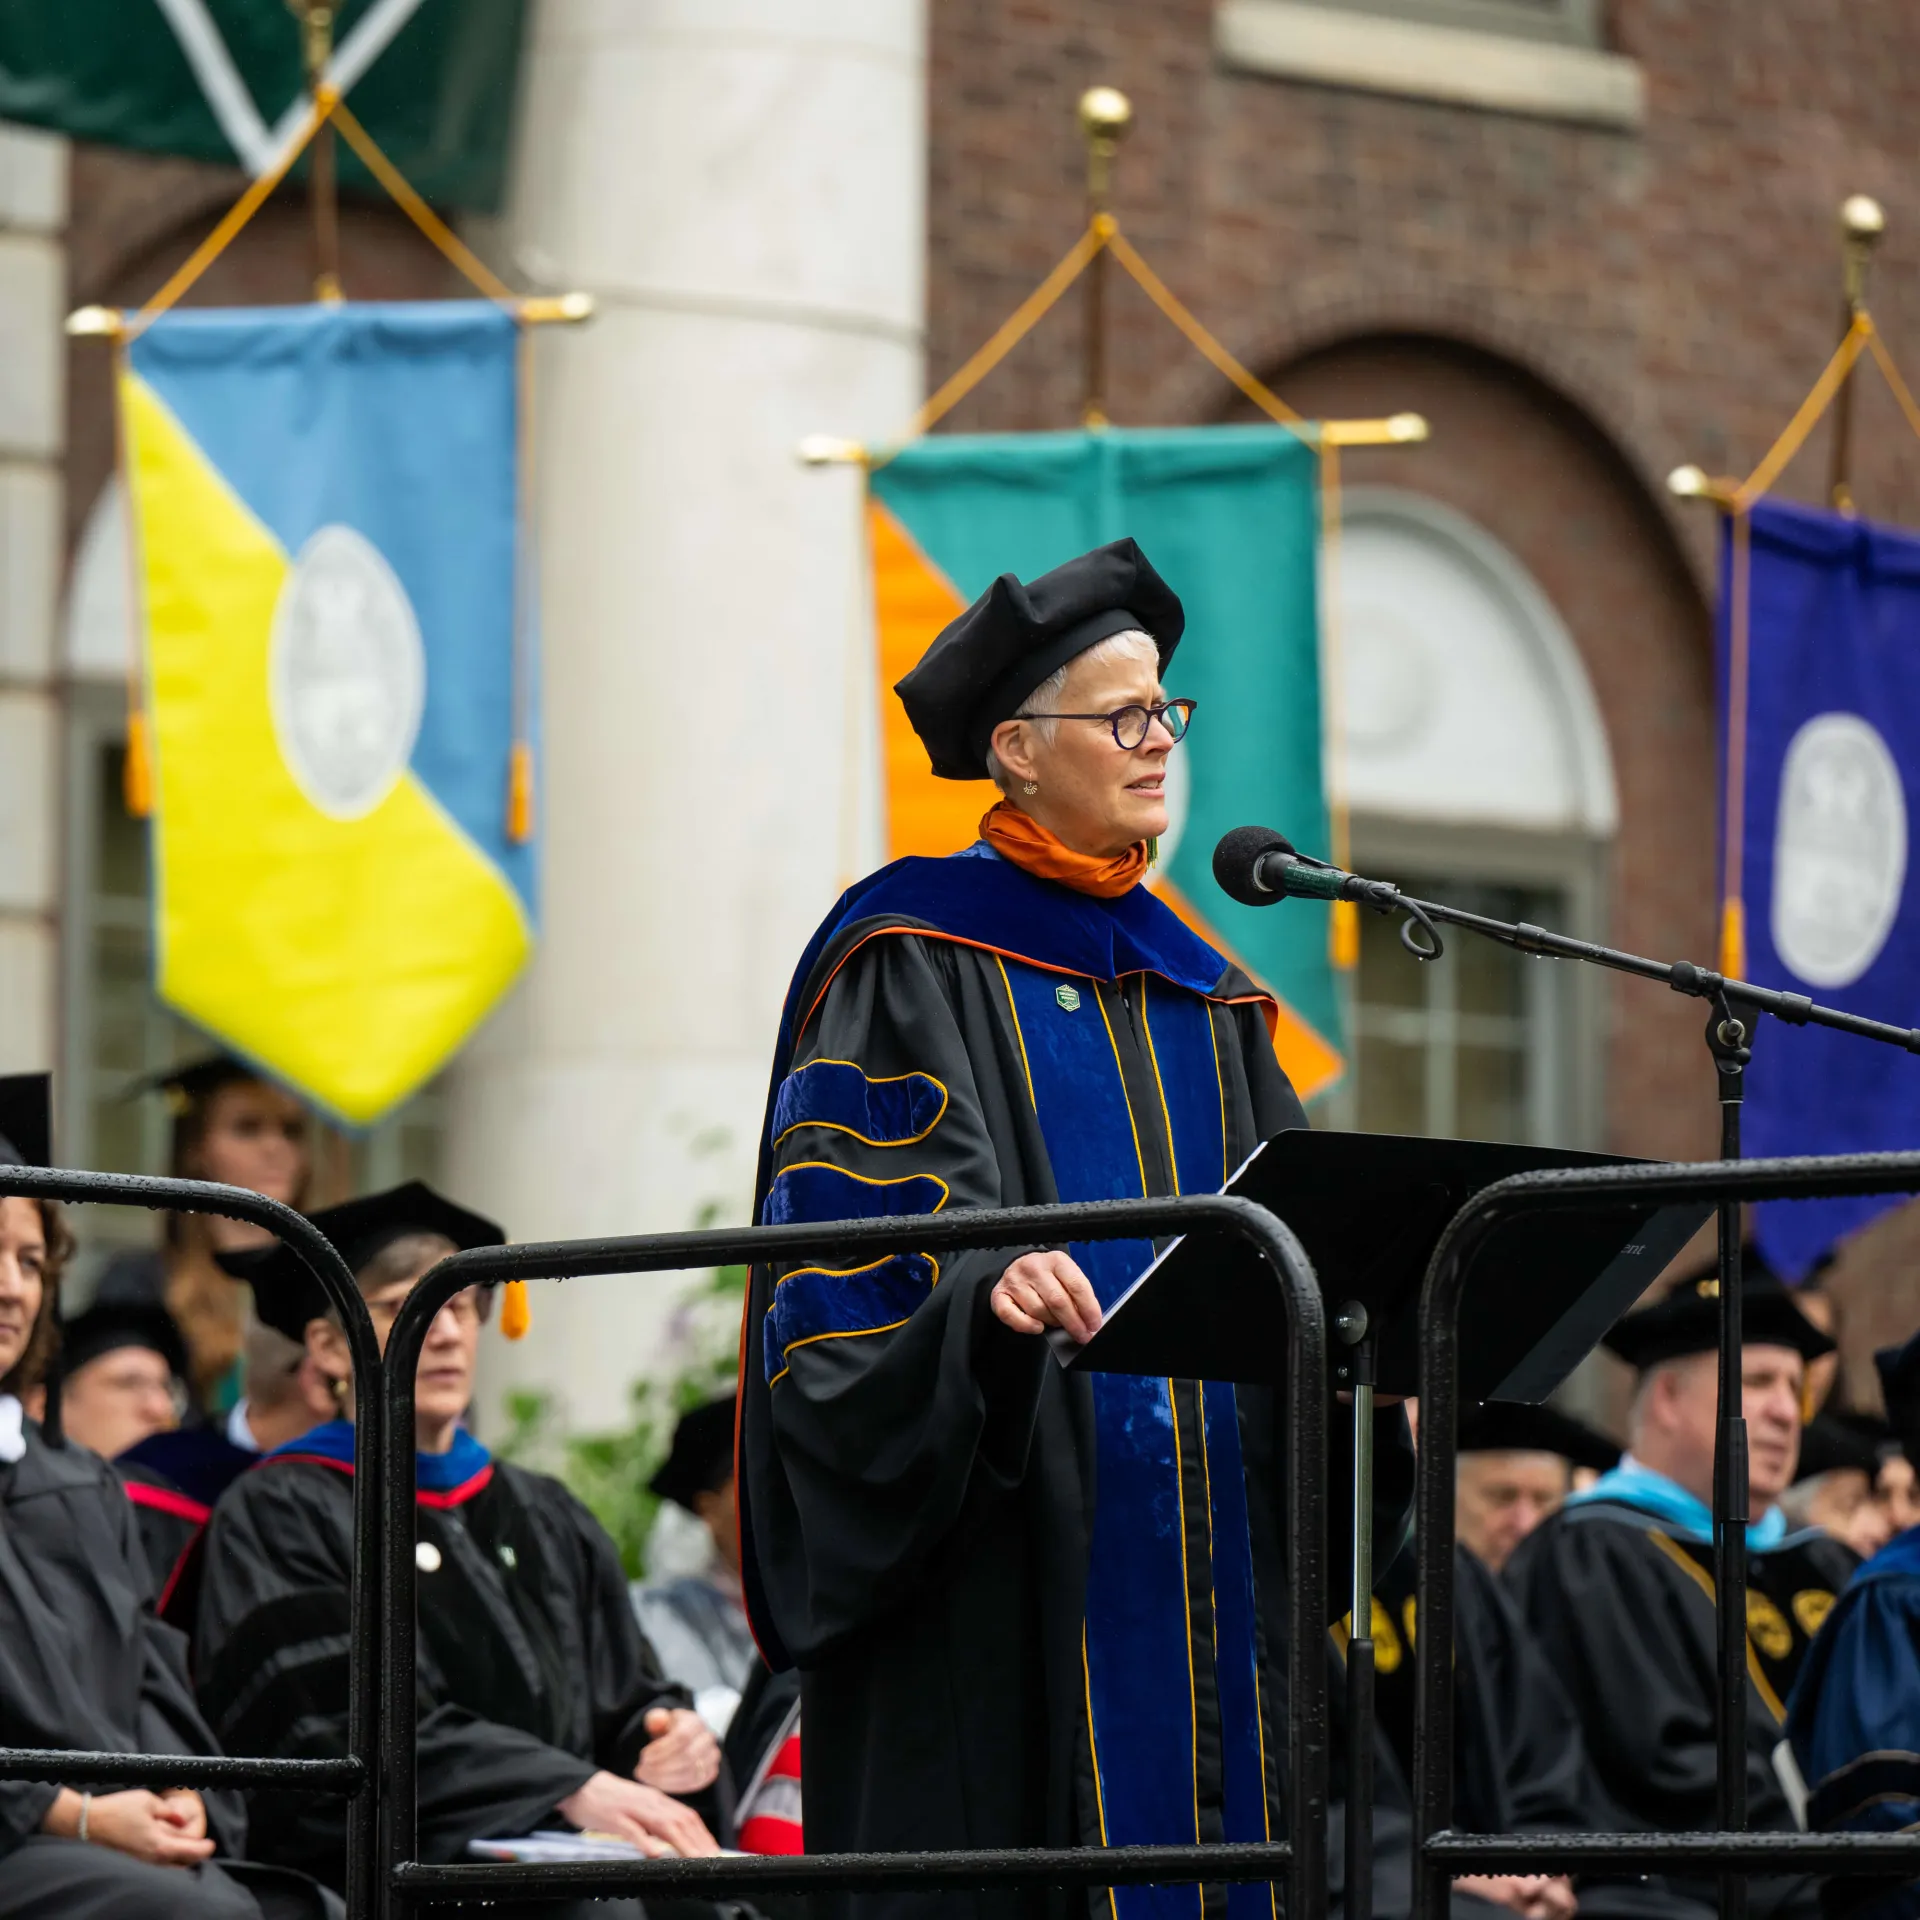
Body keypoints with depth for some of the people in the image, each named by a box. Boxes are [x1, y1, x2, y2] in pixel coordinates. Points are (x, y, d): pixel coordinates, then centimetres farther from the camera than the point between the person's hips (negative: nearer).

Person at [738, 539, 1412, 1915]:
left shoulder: (1195, 991, 18)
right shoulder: (911, 960, -2)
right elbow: (862, 1237, -13)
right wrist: (985, 1288, -32)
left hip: (1198, 1541, 7)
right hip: (1007, 1546, -7)